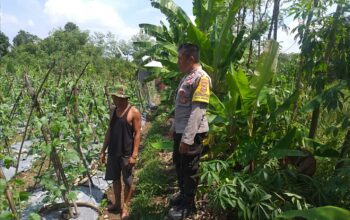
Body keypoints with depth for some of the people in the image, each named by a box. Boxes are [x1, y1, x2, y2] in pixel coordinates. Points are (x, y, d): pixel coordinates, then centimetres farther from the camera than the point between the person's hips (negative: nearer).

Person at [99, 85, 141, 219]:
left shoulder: (134, 112, -12)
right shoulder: (114, 111, 7)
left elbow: (137, 133, -13)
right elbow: (109, 131, 12)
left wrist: (134, 155, -17)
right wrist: (103, 151, 10)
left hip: (126, 153, -6)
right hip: (113, 152, 6)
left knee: (127, 181, 7)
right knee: (115, 179, 17)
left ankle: (125, 207, 23)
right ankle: (117, 204, 34)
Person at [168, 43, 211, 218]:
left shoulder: (201, 78, -17)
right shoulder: (186, 77, 11)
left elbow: (197, 110, -24)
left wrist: (187, 138, -26)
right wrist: (174, 128, 21)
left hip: (192, 134, -9)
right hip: (180, 131, 9)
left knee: (189, 170, 7)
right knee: (179, 164, 22)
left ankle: (188, 205, 26)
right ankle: (183, 194, 43)